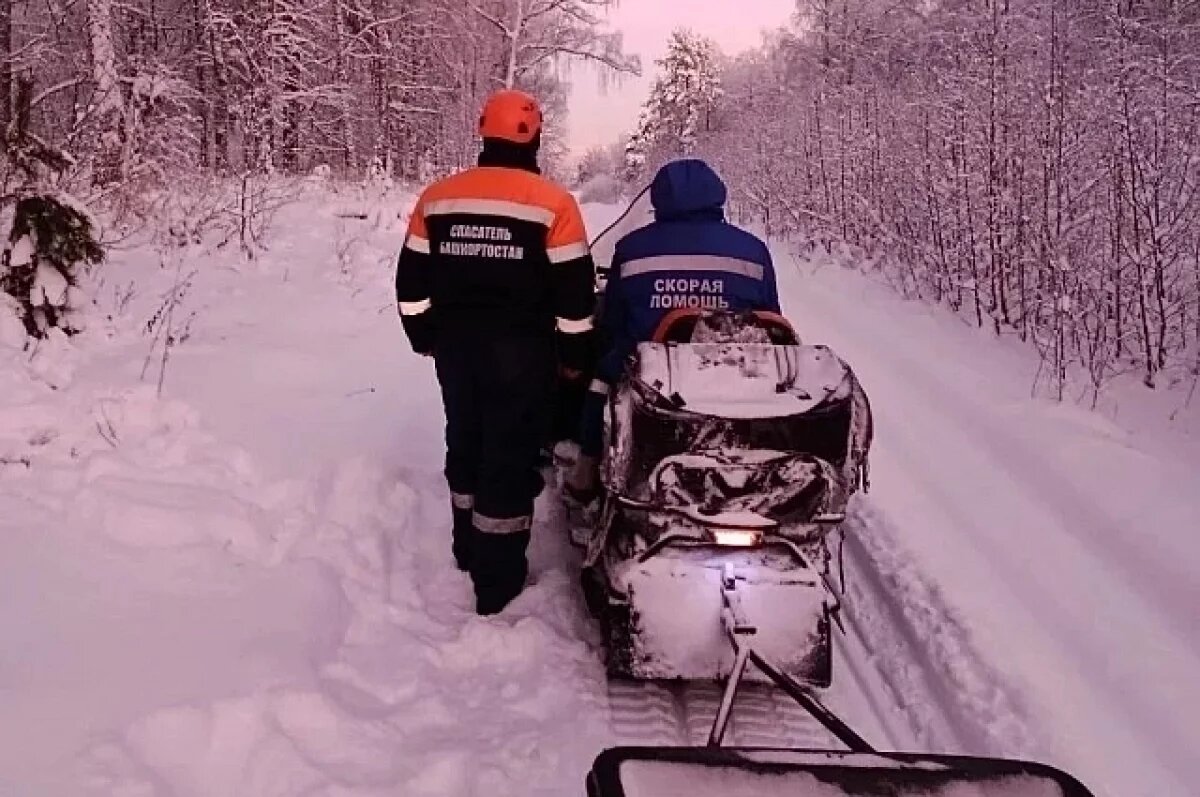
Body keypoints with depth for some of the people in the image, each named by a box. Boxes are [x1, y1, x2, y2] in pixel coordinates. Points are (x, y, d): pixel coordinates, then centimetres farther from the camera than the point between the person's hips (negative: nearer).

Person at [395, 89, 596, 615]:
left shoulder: (437, 198, 2)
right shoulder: (553, 203, -10)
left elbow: (412, 282, 7)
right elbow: (573, 291, -9)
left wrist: (425, 337, 19)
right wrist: (576, 355, 3)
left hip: (455, 346, 5)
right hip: (521, 352, -4)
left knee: (465, 445, 19)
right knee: (511, 456, 2)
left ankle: (469, 552, 34)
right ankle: (497, 581, 6)